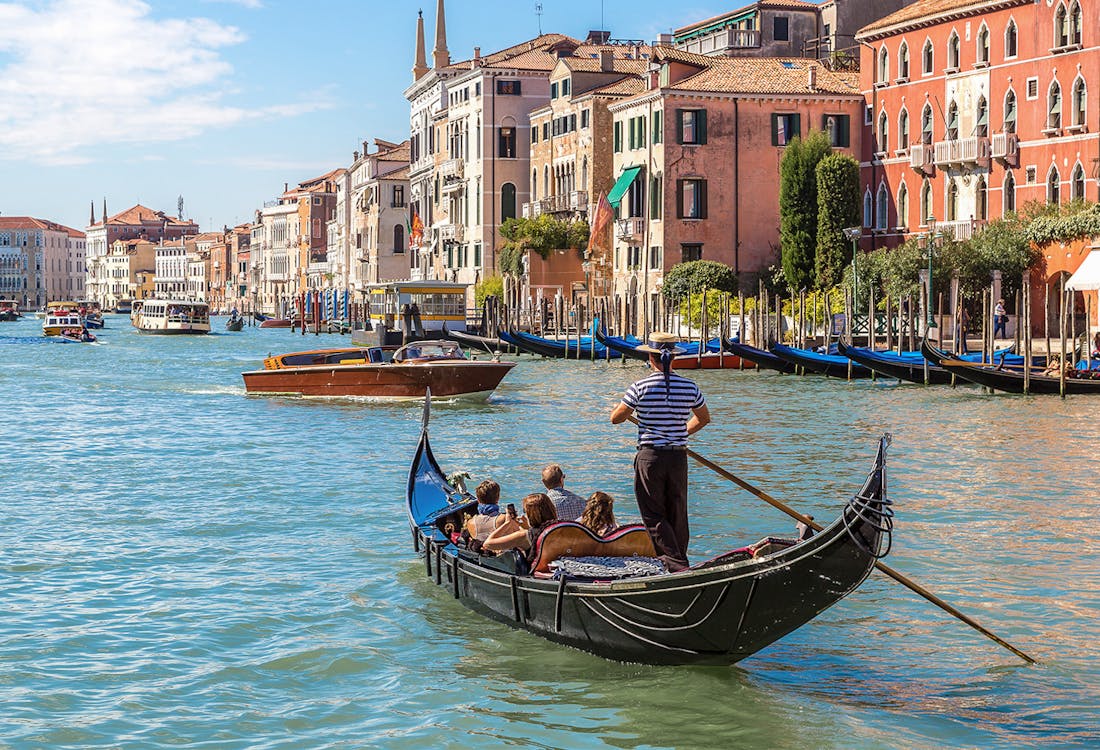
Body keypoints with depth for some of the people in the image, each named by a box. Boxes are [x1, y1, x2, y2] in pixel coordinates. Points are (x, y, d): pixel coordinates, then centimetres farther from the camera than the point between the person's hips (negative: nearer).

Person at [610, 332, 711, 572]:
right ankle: (680, 559, 21)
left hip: (649, 456, -3)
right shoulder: (689, 387, 1)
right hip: (679, 456, 3)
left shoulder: (640, 387, -10)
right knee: (678, 515, 14)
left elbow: (615, 418, 0)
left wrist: (630, 408, 22)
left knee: (654, 515, 0)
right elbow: (704, 418, 17)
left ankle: (677, 566, -12)